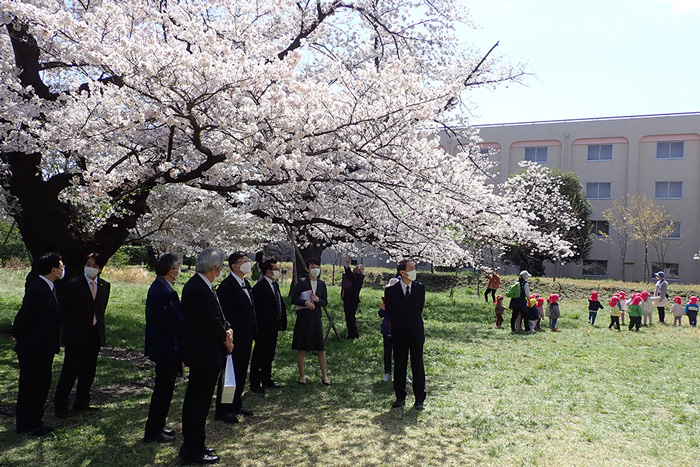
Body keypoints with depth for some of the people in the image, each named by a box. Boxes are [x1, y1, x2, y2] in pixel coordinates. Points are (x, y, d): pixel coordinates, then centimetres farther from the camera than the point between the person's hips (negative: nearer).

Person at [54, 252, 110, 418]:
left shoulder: (105, 285, 7)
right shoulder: (74, 284, -7)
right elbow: (64, 310, -3)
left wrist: (99, 325, 8)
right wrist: (68, 329, -3)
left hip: (95, 334, 5)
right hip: (77, 335, -5)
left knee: (89, 371, 12)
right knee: (70, 370, 0)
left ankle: (81, 403, 26)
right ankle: (60, 406, 11)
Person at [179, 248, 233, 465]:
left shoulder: (196, 285, 10)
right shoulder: (199, 289, -23)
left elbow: (215, 316, 14)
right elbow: (211, 322, -24)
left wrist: (227, 329, -3)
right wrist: (226, 339, -7)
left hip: (201, 353, 11)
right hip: (204, 354, -11)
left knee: (195, 400, 19)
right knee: (199, 401, -1)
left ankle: (192, 445, 32)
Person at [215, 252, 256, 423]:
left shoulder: (246, 284, 13)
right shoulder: (226, 285, -15)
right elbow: (223, 314, -19)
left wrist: (253, 332, 16)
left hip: (246, 338, 9)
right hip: (234, 338, -9)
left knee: (241, 373, 17)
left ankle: (236, 405, 30)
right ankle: (222, 410, 11)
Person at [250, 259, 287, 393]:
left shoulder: (275, 284, 10)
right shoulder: (259, 287, -18)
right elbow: (255, 308, -18)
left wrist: (281, 322, 11)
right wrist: (257, 326, -18)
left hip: (273, 327, 9)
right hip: (263, 328, -9)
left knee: (269, 355, 18)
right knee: (259, 356, 3)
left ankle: (267, 380, 31)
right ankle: (255, 383, 13)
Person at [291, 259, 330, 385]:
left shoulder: (321, 284, 9)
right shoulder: (302, 282, -3)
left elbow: (325, 302, 11)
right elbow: (294, 299, -5)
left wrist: (318, 300, -9)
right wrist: (305, 302, -19)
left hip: (316, 318, 3)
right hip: (303, 318, -3)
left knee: (321, 349, 3)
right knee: (301, 349, 4)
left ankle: (324, 376, 13)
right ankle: (302, 375, 17)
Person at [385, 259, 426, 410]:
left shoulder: (420, 288, 0)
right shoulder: (391, 290, -5)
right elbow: (389, 312, 7)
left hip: (416, 333, 0)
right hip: (399, 334, 0)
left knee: (418, 366, 4)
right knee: (399, 366, 9)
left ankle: (419, 399, 13)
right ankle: (400, 397, 21)